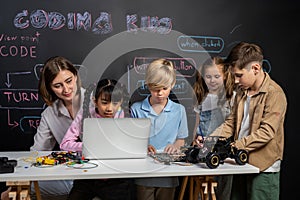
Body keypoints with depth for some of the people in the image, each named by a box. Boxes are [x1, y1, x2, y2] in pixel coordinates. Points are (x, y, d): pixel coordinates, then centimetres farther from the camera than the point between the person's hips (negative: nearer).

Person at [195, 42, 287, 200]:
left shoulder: (274, 93, -14)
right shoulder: (242, 91, 11)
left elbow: (266, 132, -22)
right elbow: (231, 123, 11)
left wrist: (235, 145, -27)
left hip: (263, 169, -7)